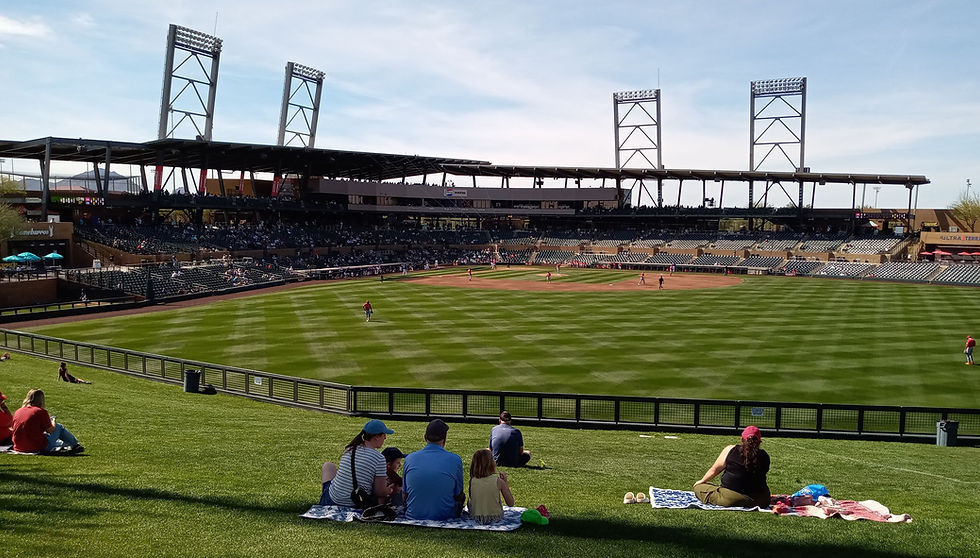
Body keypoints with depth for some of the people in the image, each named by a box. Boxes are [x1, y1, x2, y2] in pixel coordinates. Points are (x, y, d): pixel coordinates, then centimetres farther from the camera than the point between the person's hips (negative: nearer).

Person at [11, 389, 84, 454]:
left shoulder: (17, 412, 6)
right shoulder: (41, 411, -11)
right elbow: (50, 430, -4)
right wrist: (53, 422, 17)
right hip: (38, 448, -6)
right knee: (59, 427, 14)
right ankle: (75, 445, 26)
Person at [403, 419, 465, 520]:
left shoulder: (409, 458, -3)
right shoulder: (455, 460, -10)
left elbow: (405, 494, 7)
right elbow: (458, 495, 0)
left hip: (413, 516, 3)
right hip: (444, 516, -3)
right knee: (462, 496, 28)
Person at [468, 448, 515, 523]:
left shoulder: (472, 481, -12)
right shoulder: (498, 481, -16)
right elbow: (511, 503, -8)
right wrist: (505, 483, 1)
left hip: (476, 518, 0)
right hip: (495, 517, 0)